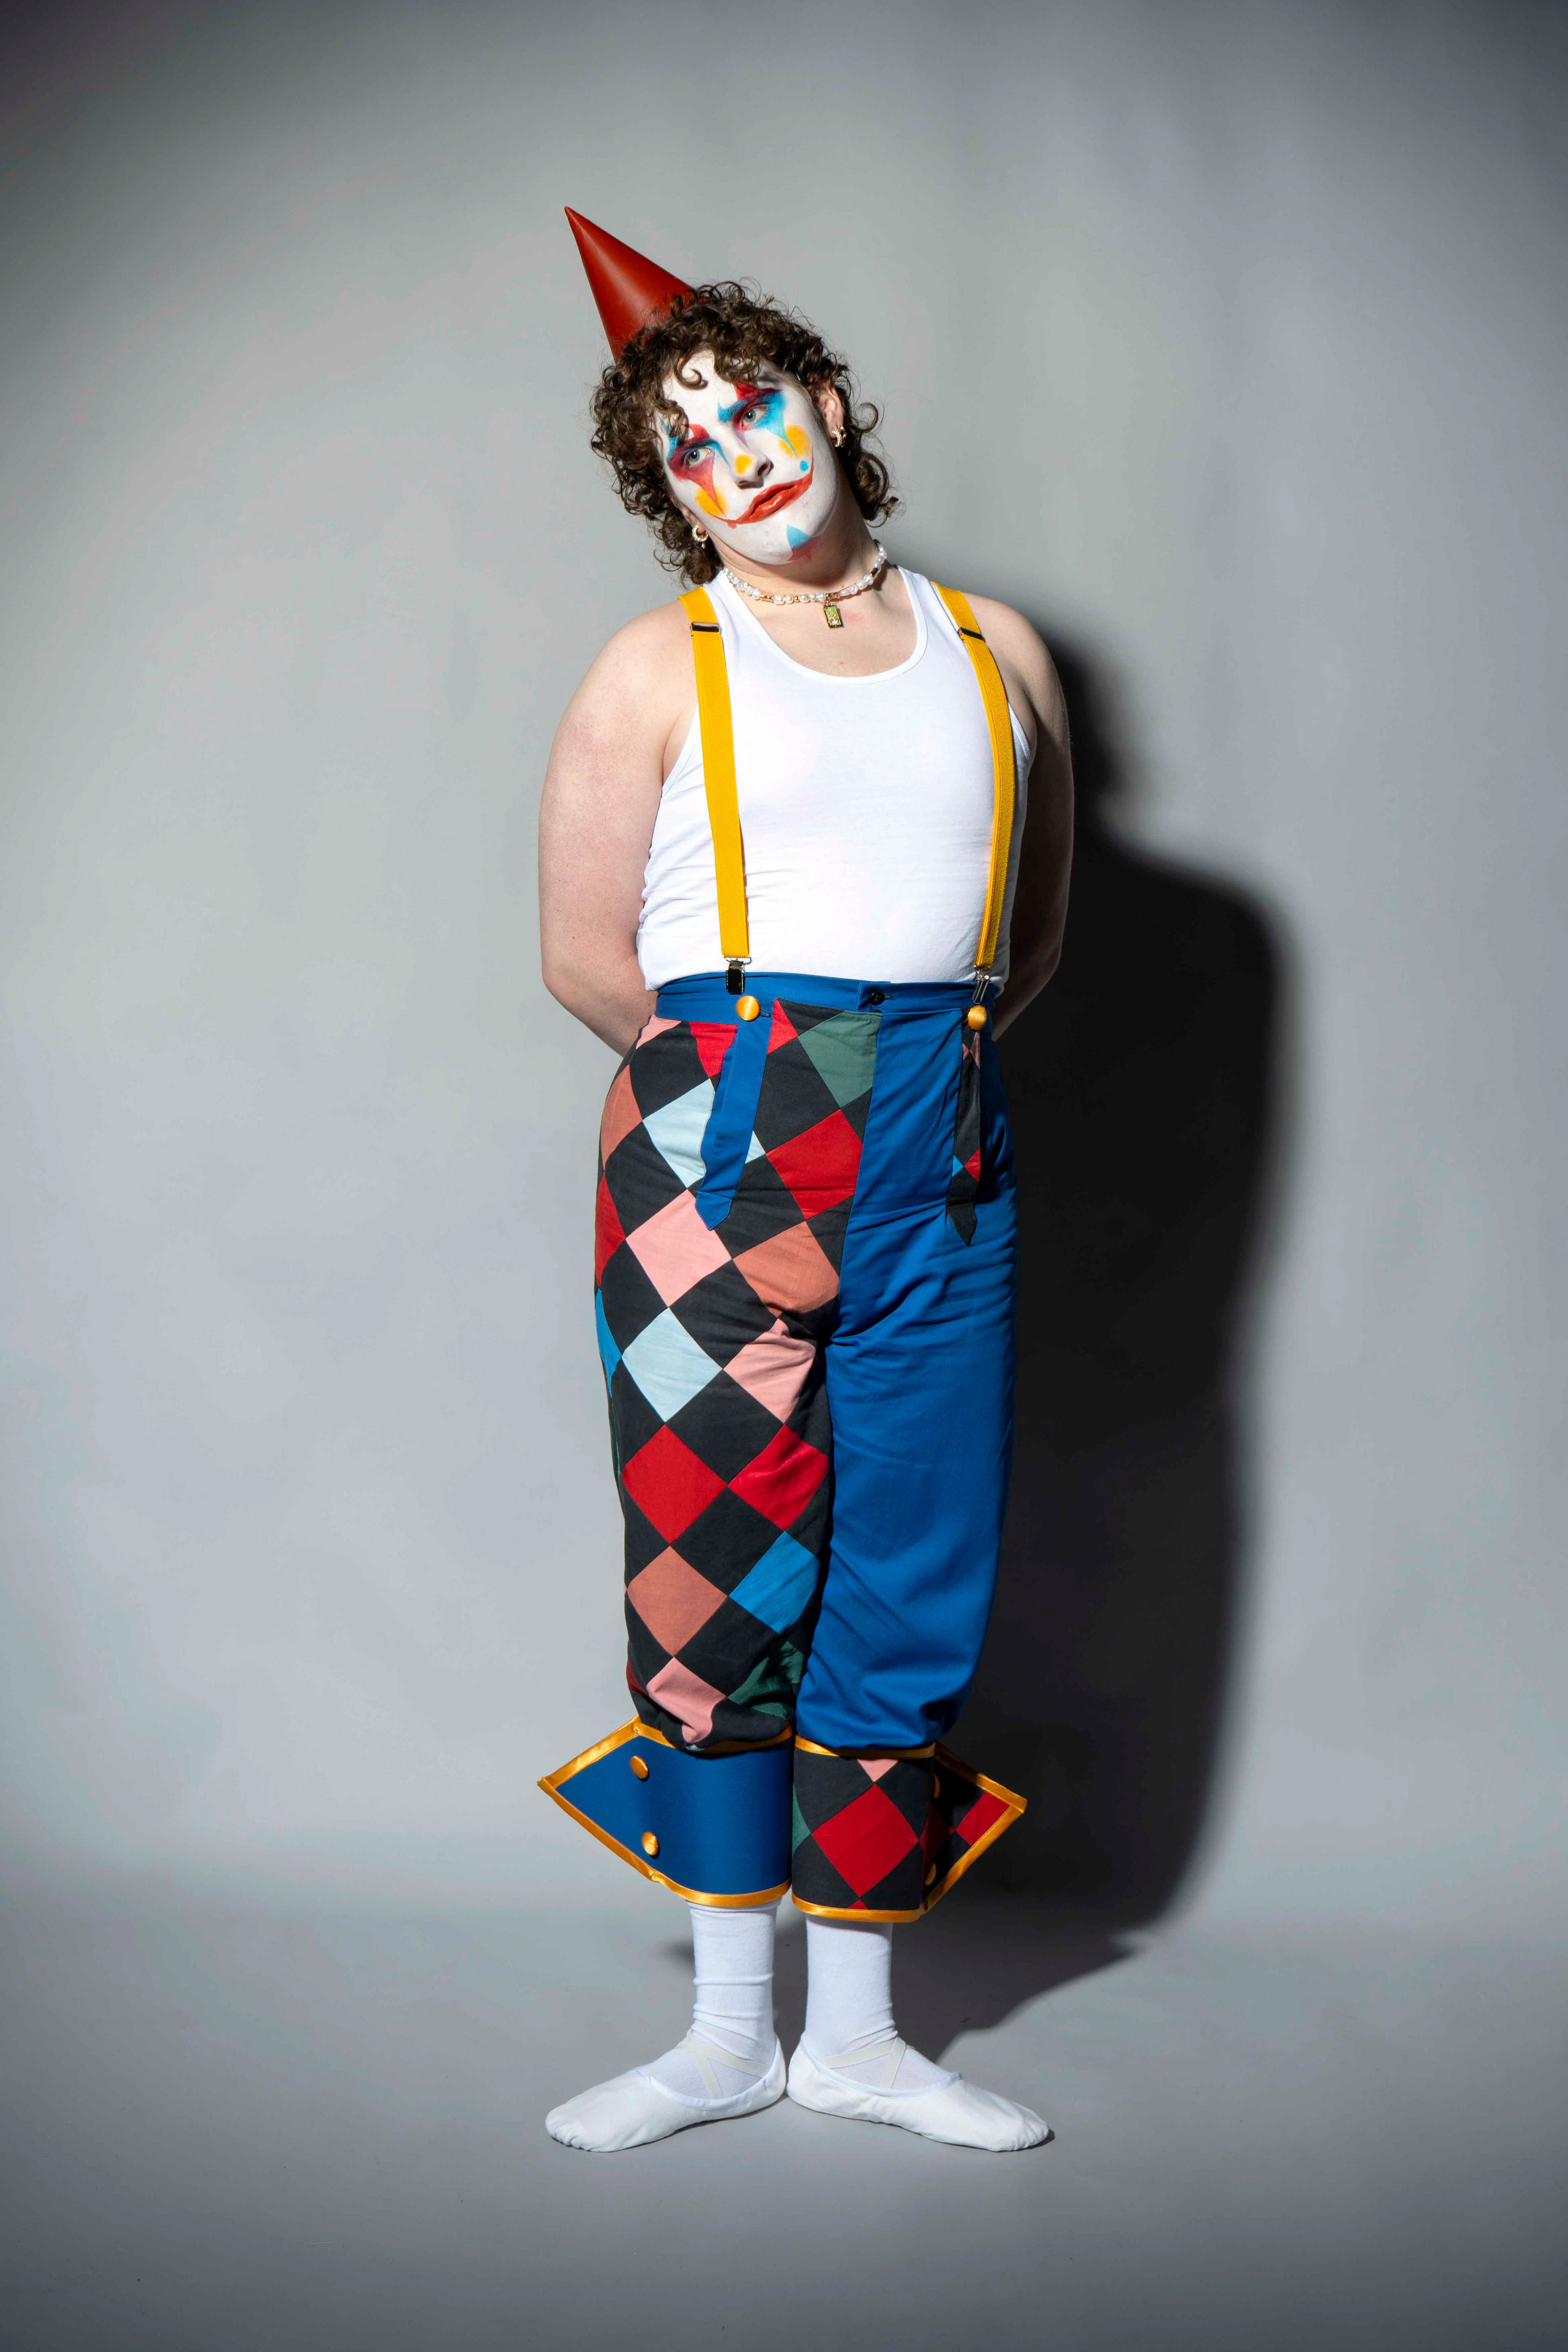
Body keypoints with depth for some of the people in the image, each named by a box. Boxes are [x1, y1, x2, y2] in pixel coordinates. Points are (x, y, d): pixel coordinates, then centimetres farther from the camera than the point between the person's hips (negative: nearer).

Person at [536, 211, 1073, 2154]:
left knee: (909, 1576, 5)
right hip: (718, 1147, -2)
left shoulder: (999, 657, 12)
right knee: (713, 1569, 1)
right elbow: (588, 955, 1)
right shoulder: (656, 671, 3)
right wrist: (746, 1070, 4)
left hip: (938, 1169, 3)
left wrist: (910, 1060, 8)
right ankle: (730, 2031, 15)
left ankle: (855, 2030, 18)